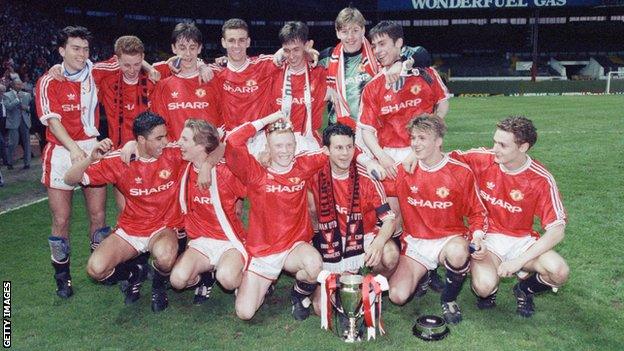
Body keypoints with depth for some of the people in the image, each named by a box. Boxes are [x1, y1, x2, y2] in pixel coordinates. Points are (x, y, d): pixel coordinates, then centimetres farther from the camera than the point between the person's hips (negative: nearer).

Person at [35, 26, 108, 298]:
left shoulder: (95, 74, 6)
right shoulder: (49, 82, -1)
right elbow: (52, 120, -11)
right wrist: (74, 148, -26)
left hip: (92, 149, 2)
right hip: (61, 152, -2)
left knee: (98, 214, 5)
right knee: (61, 219, 0)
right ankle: (62, 275, 15)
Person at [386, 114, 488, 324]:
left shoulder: (461, 172, -7)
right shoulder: (403, 169, -1)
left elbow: (476, 213, 2)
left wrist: (477, 236, -16)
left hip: (449, 239, -1)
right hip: (414, 243, 2)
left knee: (457, 252, -39)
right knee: (397, 296, -18)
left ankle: (449, 299, -7)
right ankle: (422, 275, 19)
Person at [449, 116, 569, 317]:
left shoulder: (542, 179, -13)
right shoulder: (483, 159, -10)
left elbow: (557, 231, -16)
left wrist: (520, 260, -25)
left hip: (521, 240, 1)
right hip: (487, 238, -1)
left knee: (559, 272, -26)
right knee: (485, 286, -29)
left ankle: (525, 288, 10)